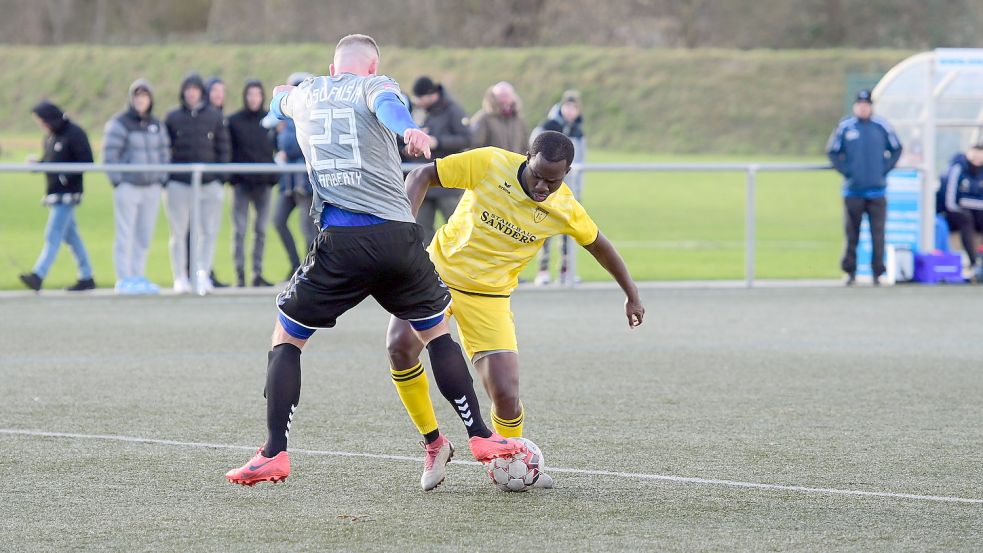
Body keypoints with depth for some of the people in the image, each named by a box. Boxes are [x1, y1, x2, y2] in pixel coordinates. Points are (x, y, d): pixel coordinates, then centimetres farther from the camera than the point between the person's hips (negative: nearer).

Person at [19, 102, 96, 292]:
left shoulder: (74, 134, -12)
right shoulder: (50, 137, 14)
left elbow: (87, 161, -14)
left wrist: (66, 177, -21)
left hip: (67, 194, -9)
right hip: (54, 194, 9)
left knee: (53, 235, -13)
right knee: (71, 235, 11)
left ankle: (38, 276, -19)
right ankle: (86, 277, 16)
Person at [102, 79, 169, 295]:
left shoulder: (157, 125, 14)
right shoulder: (119, 123, -4)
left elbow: (164, 153, 19)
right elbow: (110, 154, -7)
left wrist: (162, 178, 8)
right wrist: (117, 180, -12)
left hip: (152, 187, 6)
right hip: (128, 186, -6)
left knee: (145, 235, 7)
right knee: (125, 235, -7)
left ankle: (139, 276, 13)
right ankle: (124, 279, -5)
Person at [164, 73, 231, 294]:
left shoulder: (215, 117, 7)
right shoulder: (173, 117, 6)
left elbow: (223, 149, 8)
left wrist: (221, 177, -1)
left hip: (209, 183, 0)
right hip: (179, 183, 0)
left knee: (209, 231, -6)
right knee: (179, 232, 4)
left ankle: (203, 272, -4)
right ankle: (180, 277, 9)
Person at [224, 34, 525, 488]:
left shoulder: (305, 93, 21)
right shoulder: (374, 85, 11)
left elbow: (278, 102, 47)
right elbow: (385, 103, -16)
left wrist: (280, 93, 73)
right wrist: (408, 129, -39)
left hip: (340, 244, 1)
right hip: (398, 237, 0)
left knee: (286, 338, 13)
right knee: (437, 333, 20)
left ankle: (274, 454, 0)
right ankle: (481, 437, 18)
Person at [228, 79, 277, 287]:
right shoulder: (234, 121, 1)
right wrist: (229, 175, -10)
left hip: (264, 182, 2)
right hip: (241, 182, -2)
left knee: (261, 230, 5)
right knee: (240, 230, -2)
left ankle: (258, 273, 10)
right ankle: (240, 275, 0)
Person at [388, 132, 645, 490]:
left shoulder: (565, 210, -9)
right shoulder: (489, 164, -17)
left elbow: (598, 245, 11)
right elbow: (422, 176, -9)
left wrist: (632, 295, 20)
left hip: (488, 296, 1)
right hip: (438, 270, -1)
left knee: (506, 396, -12)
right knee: (400, 346, -27)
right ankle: (433, 444, -6)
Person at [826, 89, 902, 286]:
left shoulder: (882, 127, 5)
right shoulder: (845, 127, 2)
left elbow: (896, 149, 13)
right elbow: (832, 151, 9)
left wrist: (884, 169, 1)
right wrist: (846, 171, -2)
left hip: (877, 190, 0)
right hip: (853, 190, 0)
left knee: (878, 233, -2)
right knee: (851, 233, 3)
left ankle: (877, 273, 3)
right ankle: (850, 272, 10)